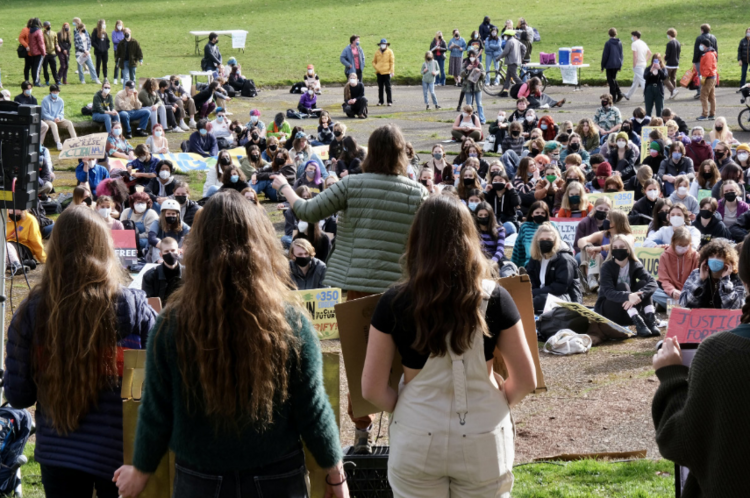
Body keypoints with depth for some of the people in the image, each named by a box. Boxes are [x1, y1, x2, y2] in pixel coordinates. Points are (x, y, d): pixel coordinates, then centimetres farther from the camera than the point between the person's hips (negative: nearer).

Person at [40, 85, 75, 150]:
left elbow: (62, 113, 8)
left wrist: (59, 118, -16)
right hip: (47, 119, -4)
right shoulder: (45, 100, -5)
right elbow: (44, 113, -8)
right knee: (53, 124, -38)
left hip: (58, 119, 4)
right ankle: (58, 143, -46)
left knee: (69, 123, -20)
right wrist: (53, 119, -21)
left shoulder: (61, 101, 8)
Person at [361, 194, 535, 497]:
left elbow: (372, 388, -7)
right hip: (483, 442, 0)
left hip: (417, 441, 0)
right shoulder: (493, 298, -9)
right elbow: (526, 380, -2)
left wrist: (407, 410, 10)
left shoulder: (394, 303, -10)